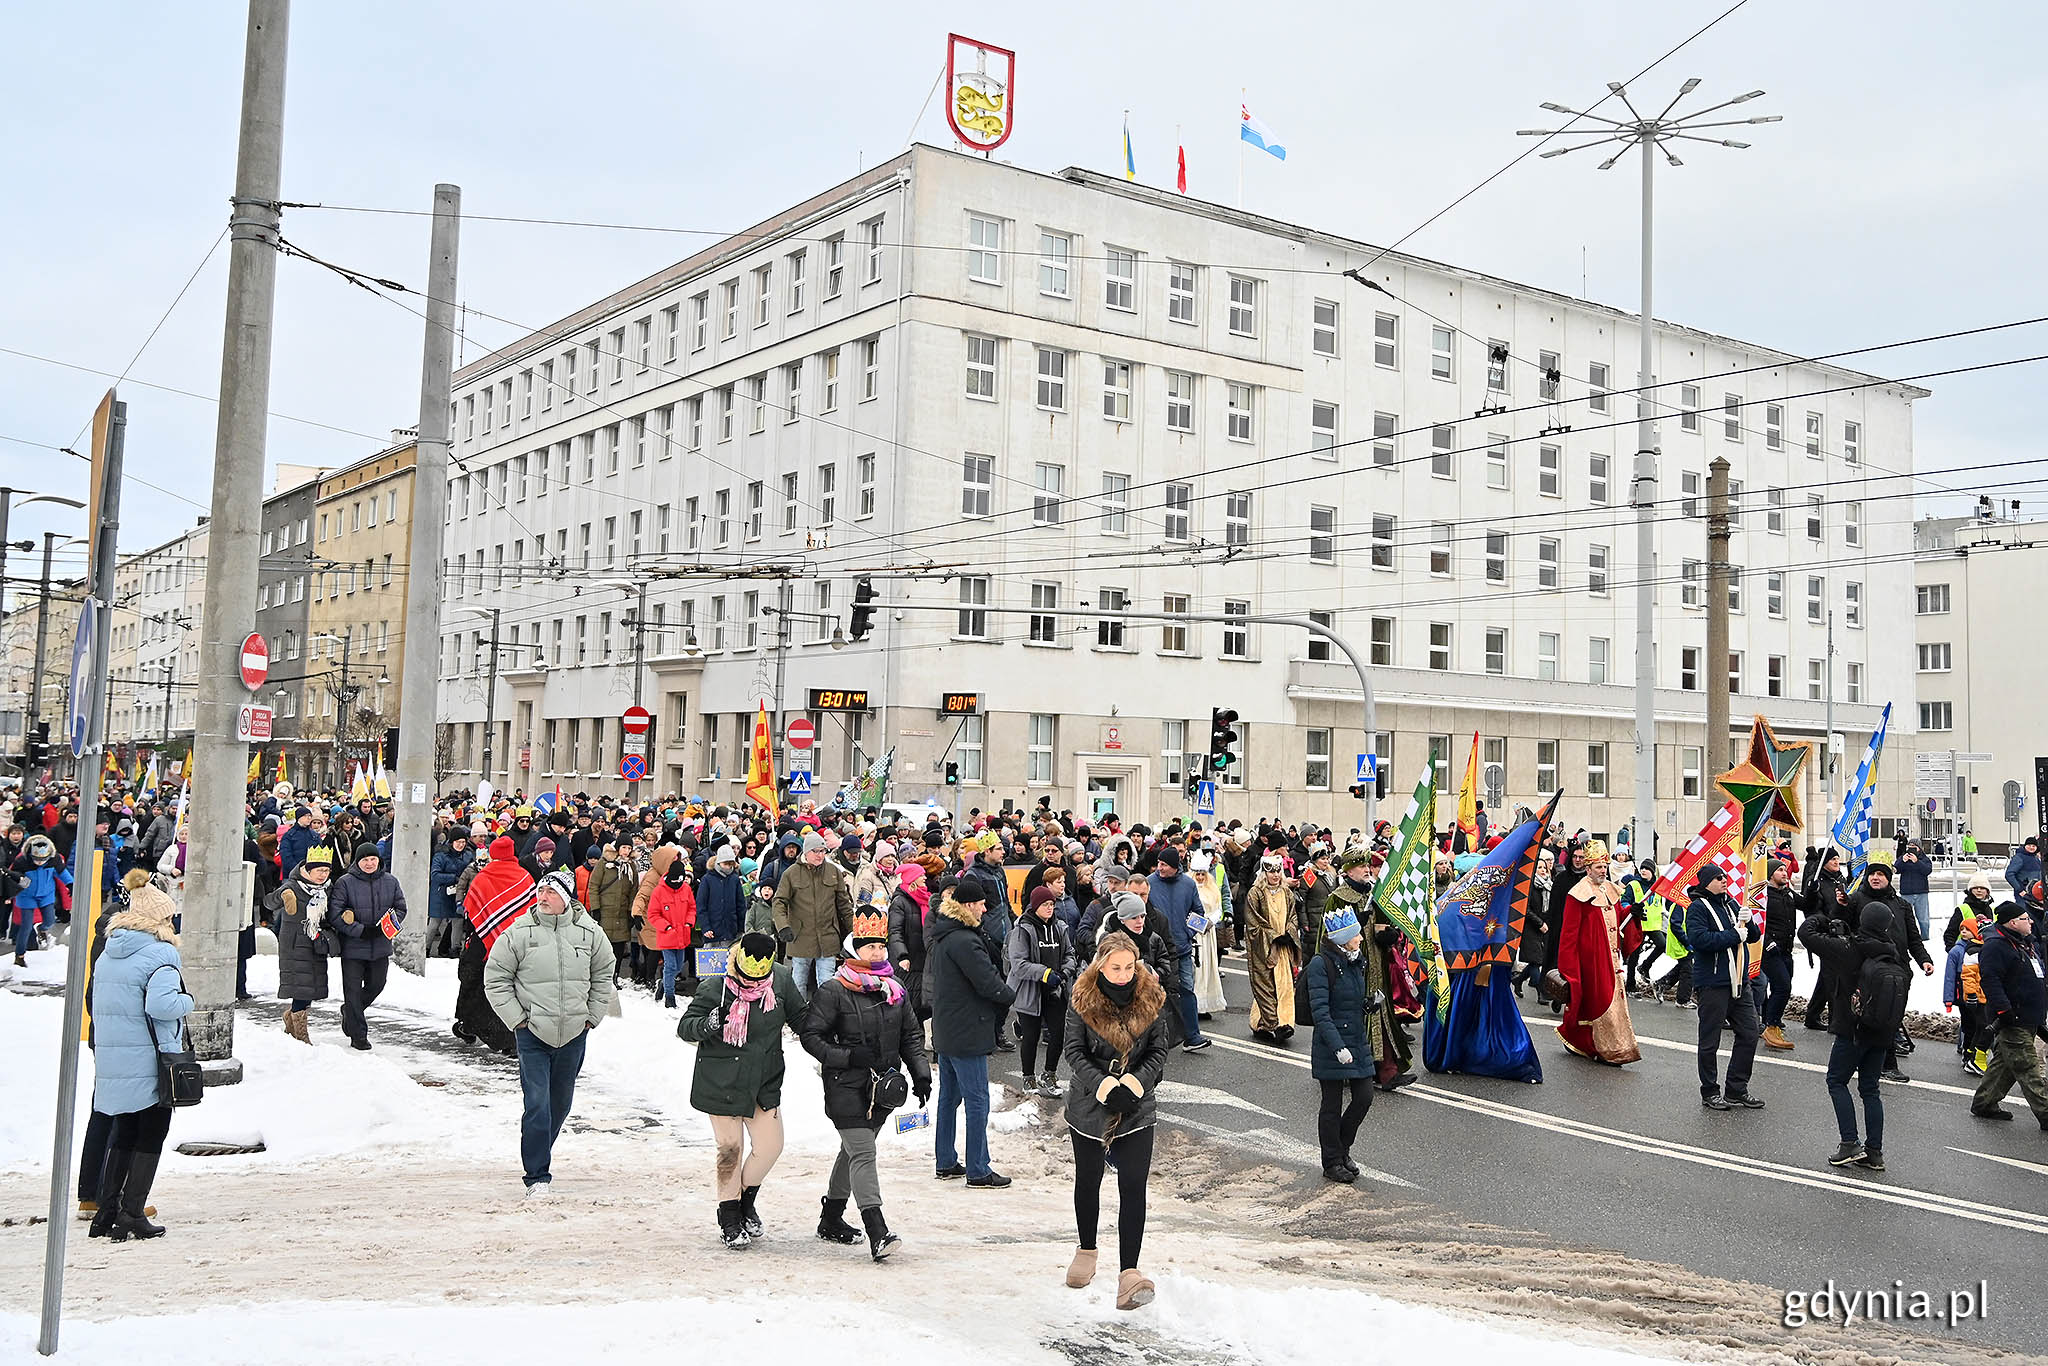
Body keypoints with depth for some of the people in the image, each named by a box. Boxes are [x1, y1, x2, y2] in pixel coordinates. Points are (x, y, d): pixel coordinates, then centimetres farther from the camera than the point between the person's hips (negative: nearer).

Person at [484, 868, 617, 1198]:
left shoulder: (589, 932, -1)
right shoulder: (518, 932, -7)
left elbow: (603, 974, 14)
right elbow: (495, 979, 0)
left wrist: (592, 1016, 9)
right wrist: (516, 1019, -4)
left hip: (574, 1034, 3)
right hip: (532, 1034, -3)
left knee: (561, 1102, 15)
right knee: (537, 1103, -10)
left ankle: (540, 1154, 37)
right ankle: (537, 1175, -1)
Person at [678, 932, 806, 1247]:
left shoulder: (781, 980, -6)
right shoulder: (714, 987, -16)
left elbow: (800, 1018, 9)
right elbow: (684, 1028, -12)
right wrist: (708, 1024, -32)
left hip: (765, 1082, 3)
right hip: (721, 1083, -3)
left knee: (770, 1146, 4)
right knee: (730, 1148, 2)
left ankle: (747, 1199, 31)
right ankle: (729, 1218, 21)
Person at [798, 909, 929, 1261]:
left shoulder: (895, 990, 8)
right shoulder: (833, 991, -11)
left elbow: (911, 1034, 16)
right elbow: (811, 1035, -10)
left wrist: (920, 1073, 6)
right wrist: (848, 1057, -20)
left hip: (882, 1087, 7)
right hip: (846, 1087, -7)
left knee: (853, 1151, 18)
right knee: (862, 1154, -13)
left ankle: (831, 1218, 33)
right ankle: (877, 1232, -17)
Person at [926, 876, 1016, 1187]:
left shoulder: (943, 936, 9)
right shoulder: (963, 941, -22)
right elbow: (988, 982, -23)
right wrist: (1010, 996, -1)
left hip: (945, 1031, 10)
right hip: (967, 1034, -10)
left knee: (949, 1097, 17)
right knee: (977, 1101, -2)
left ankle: (946, 1162, 25)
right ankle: (978, 1171, 4)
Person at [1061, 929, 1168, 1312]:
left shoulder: (1151, 998, -5)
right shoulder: (1083, 999, -9)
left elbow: (1158, 1051, -1)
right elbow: (1074, 1050, -9)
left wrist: (1136, 1081, -19)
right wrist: (1101, 1083, -23)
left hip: (1137, 1107, 0)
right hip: (1089, 1104, 0)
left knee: (1134, 1186, -10)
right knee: (1088, 1179, 17)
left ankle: (1128, 1273, -10)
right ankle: (1086, 1250, 40)